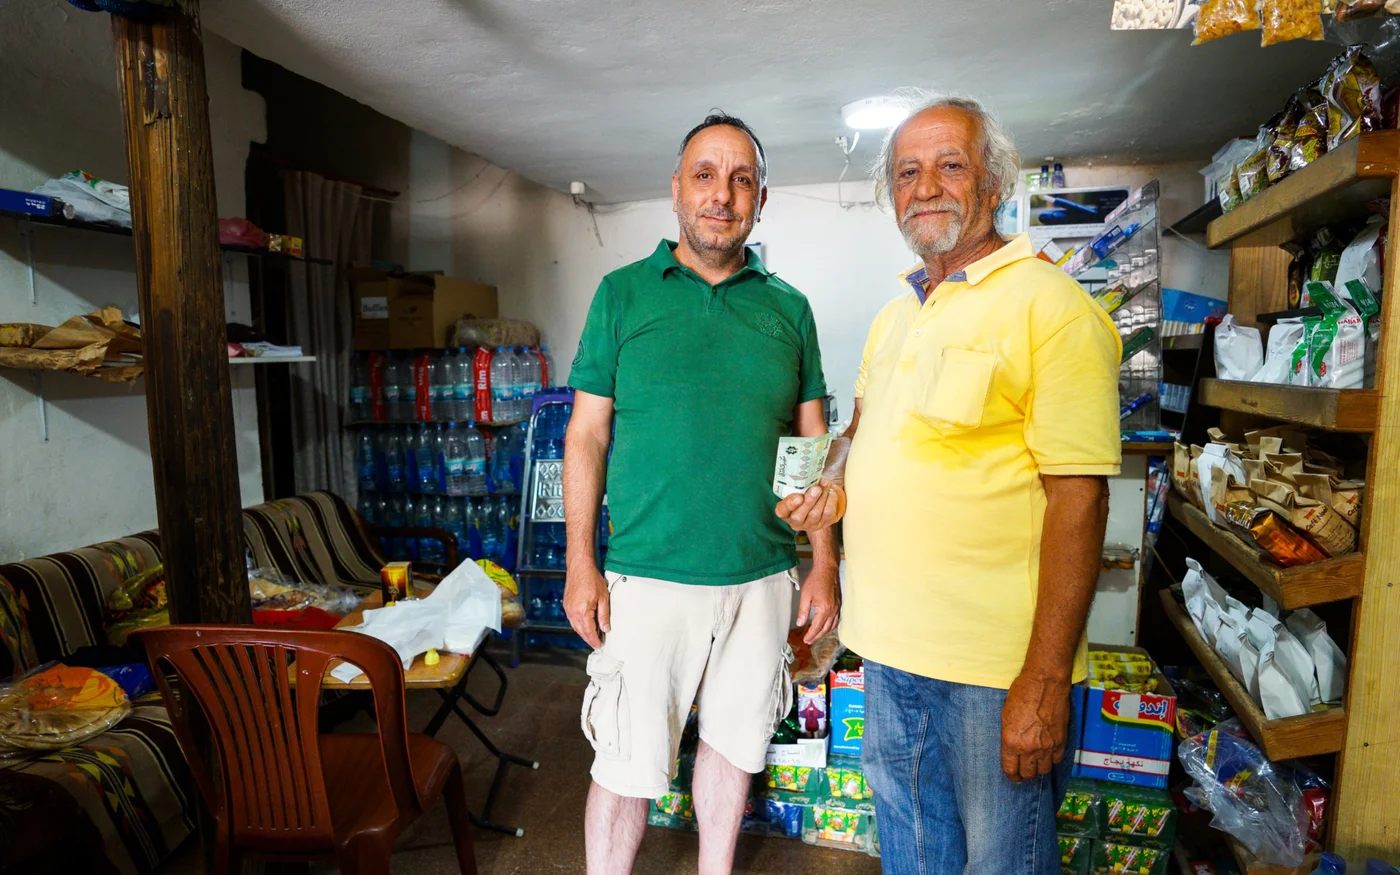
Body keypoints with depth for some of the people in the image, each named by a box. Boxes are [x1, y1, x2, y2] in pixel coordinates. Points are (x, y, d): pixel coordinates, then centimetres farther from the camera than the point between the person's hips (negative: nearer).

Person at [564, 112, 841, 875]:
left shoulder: (789, 309, 5)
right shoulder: (623, 293, 0)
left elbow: (813, 445, 8)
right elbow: (586, 434, -1)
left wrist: (825, 567, 4)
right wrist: (581, 566, -6)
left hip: (761, 578, 3)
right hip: (648, 577, -2)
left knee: (732, 743, 19)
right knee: (628, 764, 5)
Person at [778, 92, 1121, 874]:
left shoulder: (1051, 305, -12)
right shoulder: (895, 317, 12)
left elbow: (1077, 498, -18)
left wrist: (1046, 682, -20)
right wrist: (836, 485, 1)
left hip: (997, 663, -7)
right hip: (889, 644, 7)